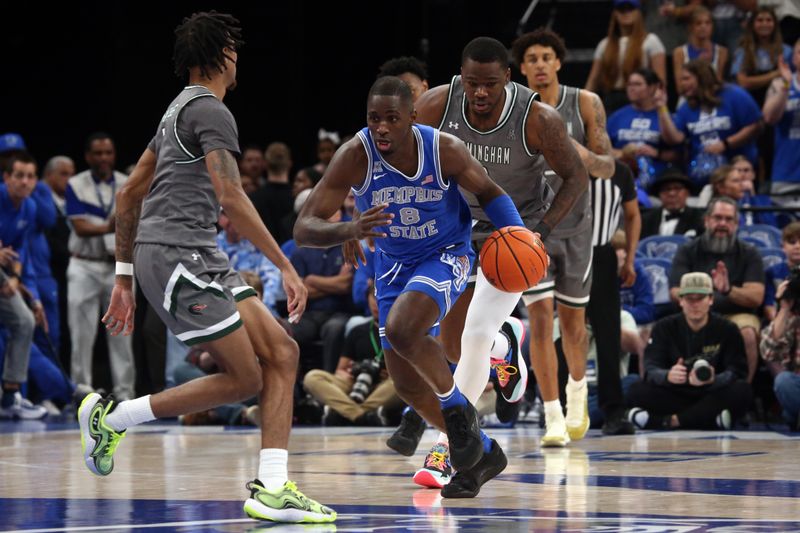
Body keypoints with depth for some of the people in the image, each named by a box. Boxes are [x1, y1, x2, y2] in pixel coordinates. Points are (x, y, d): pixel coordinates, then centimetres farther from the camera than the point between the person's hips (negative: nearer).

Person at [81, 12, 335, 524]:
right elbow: (231, 196, -21)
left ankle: (271, 488, -6)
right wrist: (286, 267, -21)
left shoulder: (181, 109, 23)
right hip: (175, 254, -10)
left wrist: (125, 280, 26)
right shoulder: (211, 111, -8)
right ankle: (112, 416, 0)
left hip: (200, 259, 10)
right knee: (245, 378, -10)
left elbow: (128, 196, 25)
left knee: (282, 352, 0)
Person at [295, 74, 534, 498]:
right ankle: (481, 453, 28)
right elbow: (304, 229, -28)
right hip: (393, 263, 4)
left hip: (445, 256, -4)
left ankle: (457, 410, -5)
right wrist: (349, 230, -49)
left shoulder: (445, 150, -25)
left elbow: (488, 192, -5)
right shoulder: (355, 156, -25)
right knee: (408, 386, 6)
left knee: (401, 329, -32)